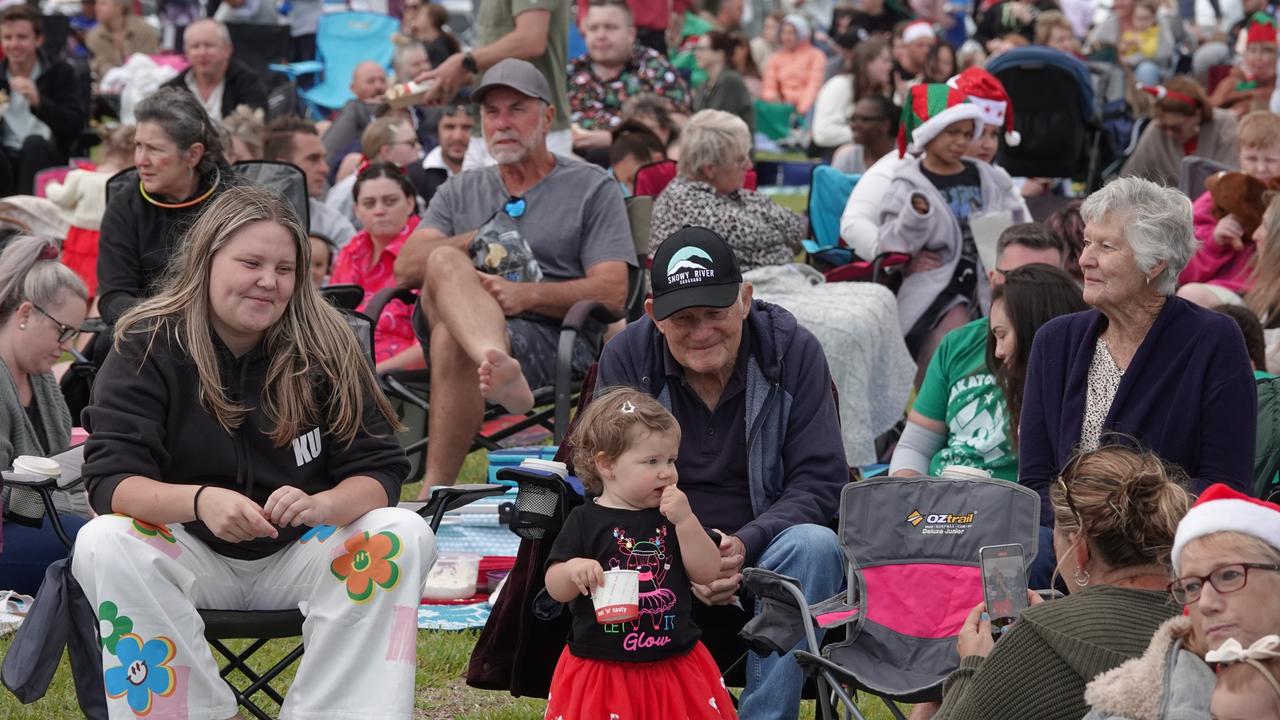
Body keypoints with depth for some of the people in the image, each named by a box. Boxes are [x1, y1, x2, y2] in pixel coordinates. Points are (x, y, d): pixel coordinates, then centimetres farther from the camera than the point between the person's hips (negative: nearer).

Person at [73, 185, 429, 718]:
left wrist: (322, 506, -32)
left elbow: (379, 472, -8)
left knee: (405, 535, -23)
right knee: (101, 544, -30)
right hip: (191, 555, -1)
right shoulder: (146, 348, -9)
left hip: (300, 556, 1)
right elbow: (110, 480, -16)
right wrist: (199, 501, -38)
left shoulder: (323, 347, -5)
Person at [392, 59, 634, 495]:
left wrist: (527, 296, -14)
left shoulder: (593, 189, 15)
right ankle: (500, 370, -61)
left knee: (452, 338, -36)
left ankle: (435, 488, -43)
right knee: (445, 263, -32)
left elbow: (613, 293, 1)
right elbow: (406, 269, 11)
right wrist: (476, 241, -6)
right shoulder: (459, 192, 28)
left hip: (555, 339, -3)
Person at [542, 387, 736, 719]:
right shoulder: (586, 522, -4)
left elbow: (707, 573, -2)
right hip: (602, 668, -3)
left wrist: (685, 520, -12)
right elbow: (556, 589, -3)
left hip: (674, 664, 3)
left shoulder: (673, 515, 6)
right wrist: (573, 568, -25)